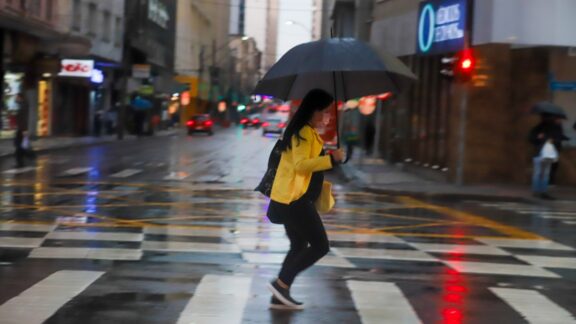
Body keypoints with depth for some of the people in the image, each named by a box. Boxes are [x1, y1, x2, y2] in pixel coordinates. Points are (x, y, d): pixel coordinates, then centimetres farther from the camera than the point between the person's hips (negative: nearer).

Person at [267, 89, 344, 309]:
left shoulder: (308, 132, 19)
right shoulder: (303, 132, -14)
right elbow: (300, 164, -25)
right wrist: (330, 159, -28)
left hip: (292, 197, 11)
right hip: (295, 198, -11)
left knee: (299, 246, 15)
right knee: (320, 246, -8)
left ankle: (280, 295, 15)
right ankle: (282, 283, -8)